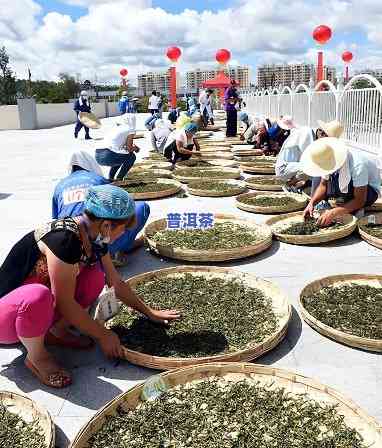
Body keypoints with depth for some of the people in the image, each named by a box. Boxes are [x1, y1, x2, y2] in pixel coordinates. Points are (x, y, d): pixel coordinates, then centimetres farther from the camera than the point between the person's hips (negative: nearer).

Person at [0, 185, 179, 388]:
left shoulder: (94, 240, -3)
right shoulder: (64, 239, -30)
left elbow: (117, 283, 9)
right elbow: (65, 303, -25)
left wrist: (150, 313, 13)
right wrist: (103, 335, -14)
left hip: (37, 304, 8)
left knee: (95, 278, -6)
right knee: (38, 296, -39)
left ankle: (56, 331, 6)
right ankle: (36, 357, -10)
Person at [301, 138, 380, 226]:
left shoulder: (357, 165, -36)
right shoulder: (327, 161, -18)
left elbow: (360, 201, -34)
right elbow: (324, 184, -5)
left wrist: (333, 213, -43)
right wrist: (312, 203, -23)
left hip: (369, 190, -6)